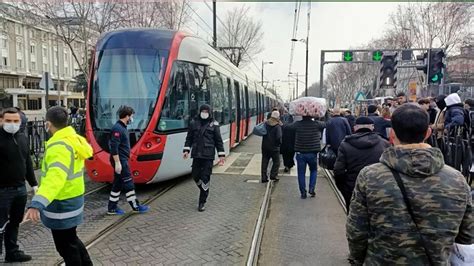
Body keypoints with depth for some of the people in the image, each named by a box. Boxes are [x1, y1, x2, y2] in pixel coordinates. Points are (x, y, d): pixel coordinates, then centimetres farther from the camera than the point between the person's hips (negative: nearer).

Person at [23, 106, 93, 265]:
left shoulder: (60, 146, -25)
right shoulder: (73, 140, 4)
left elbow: (55, 177, -41)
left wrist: (37, 204, -51)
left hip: (62, 204, -10)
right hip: (71, 199, 10)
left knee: (66, 246, 6)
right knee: (70, 240, 25)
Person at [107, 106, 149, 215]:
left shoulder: (122, 127, 14)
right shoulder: (117, 129, -17)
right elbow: (114, 147, -23)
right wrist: (117, 163, -24)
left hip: (122, 160, 10)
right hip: (120, 161, -10)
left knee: (118, 184, 13)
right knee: (128, 184, -1)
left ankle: (112, 208, 19)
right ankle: (135, 206, 9)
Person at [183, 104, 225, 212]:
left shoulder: (214, 124, 2)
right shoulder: (194, 123, 8)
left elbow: (218, 140, 3)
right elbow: (189, 138, 10)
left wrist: (221, 155, 1)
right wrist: (186, 150, -3)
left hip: (208, 155, -3)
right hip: (196, 154, 3)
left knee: (205, 178, -3)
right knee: (195, 175, 6)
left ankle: (202, 202, 6)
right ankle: (204, 191, 35)